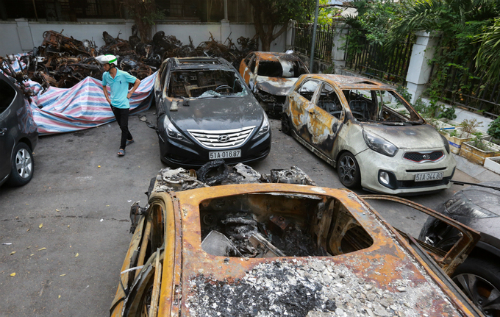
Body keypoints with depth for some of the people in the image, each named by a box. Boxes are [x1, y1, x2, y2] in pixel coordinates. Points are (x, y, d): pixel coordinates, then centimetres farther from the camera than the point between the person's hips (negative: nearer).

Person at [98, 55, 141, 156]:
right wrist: (107, 97, 9)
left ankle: (122, 148, 3)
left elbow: (137, 81, -5)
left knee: (124, 126, -4)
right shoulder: (105, 75, 0)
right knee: (121, 125, 15)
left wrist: (130, 93, -6)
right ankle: (130, 139, 37)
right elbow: (104, 86, 21)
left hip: (124, 105, -5)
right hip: (114, 104, 5)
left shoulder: (123, 74, -15)